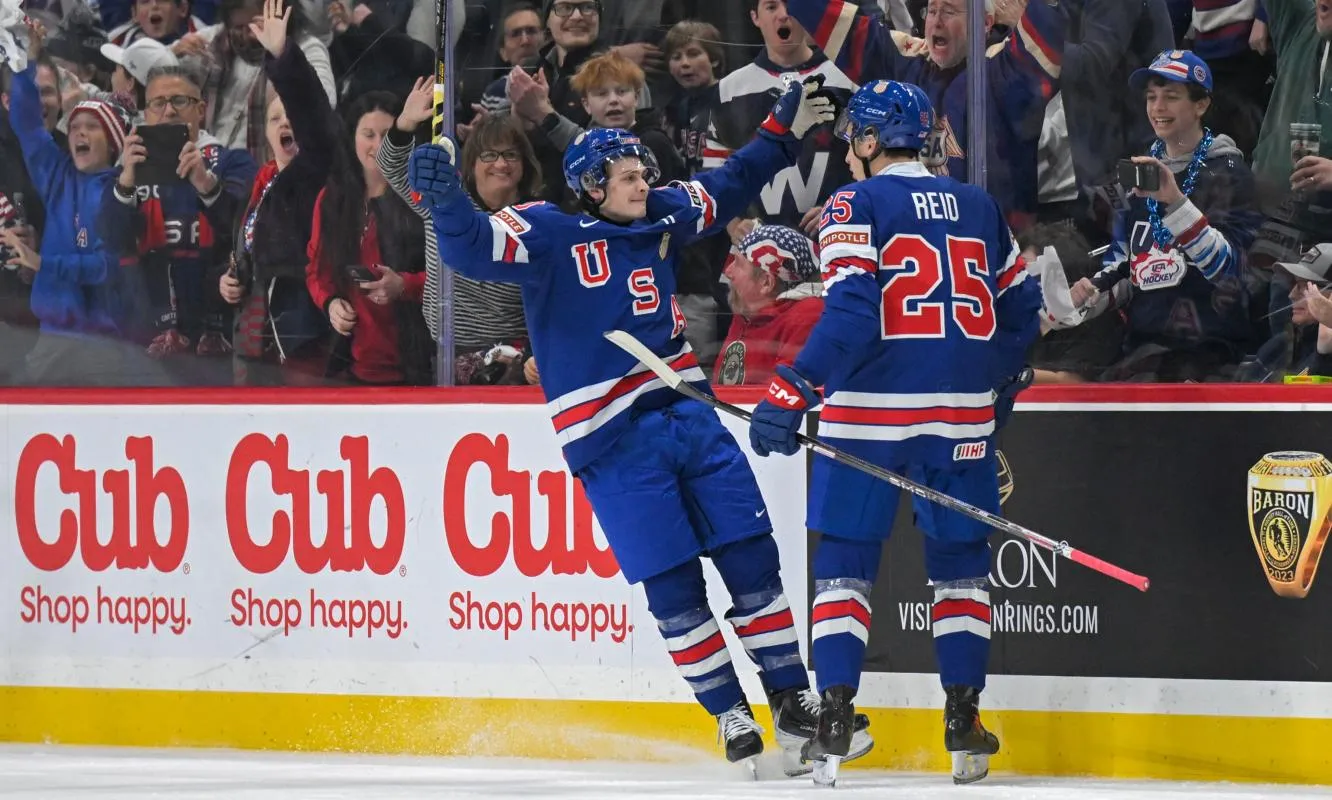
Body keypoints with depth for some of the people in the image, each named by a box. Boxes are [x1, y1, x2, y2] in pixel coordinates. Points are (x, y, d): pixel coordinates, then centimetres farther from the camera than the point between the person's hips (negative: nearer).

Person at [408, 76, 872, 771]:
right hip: (610, 438, -6)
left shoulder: (662, 218, 10)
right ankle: (729, 714, 9)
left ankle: (792, 700, 12)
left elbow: (726, 188, 28)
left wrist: (784, 132, 27)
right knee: (672, 584, -3)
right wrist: (445, 200, -41)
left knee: (751, 554, 3)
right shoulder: (548, 234, -9)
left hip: (684, 410, 6)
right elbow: (474, 248, -22)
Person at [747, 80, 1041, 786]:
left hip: (868, 411, -4)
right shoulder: (978, 206, 13)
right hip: (961, 415, 4)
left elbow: (850, 315, -14)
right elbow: (1019, 310, 17)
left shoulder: (856, 205, -3)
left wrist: (793, 391, -14)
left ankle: (834, 720, -7)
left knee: (844, 562, 3)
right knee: (960, 563, 13)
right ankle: (964, 724, 9)